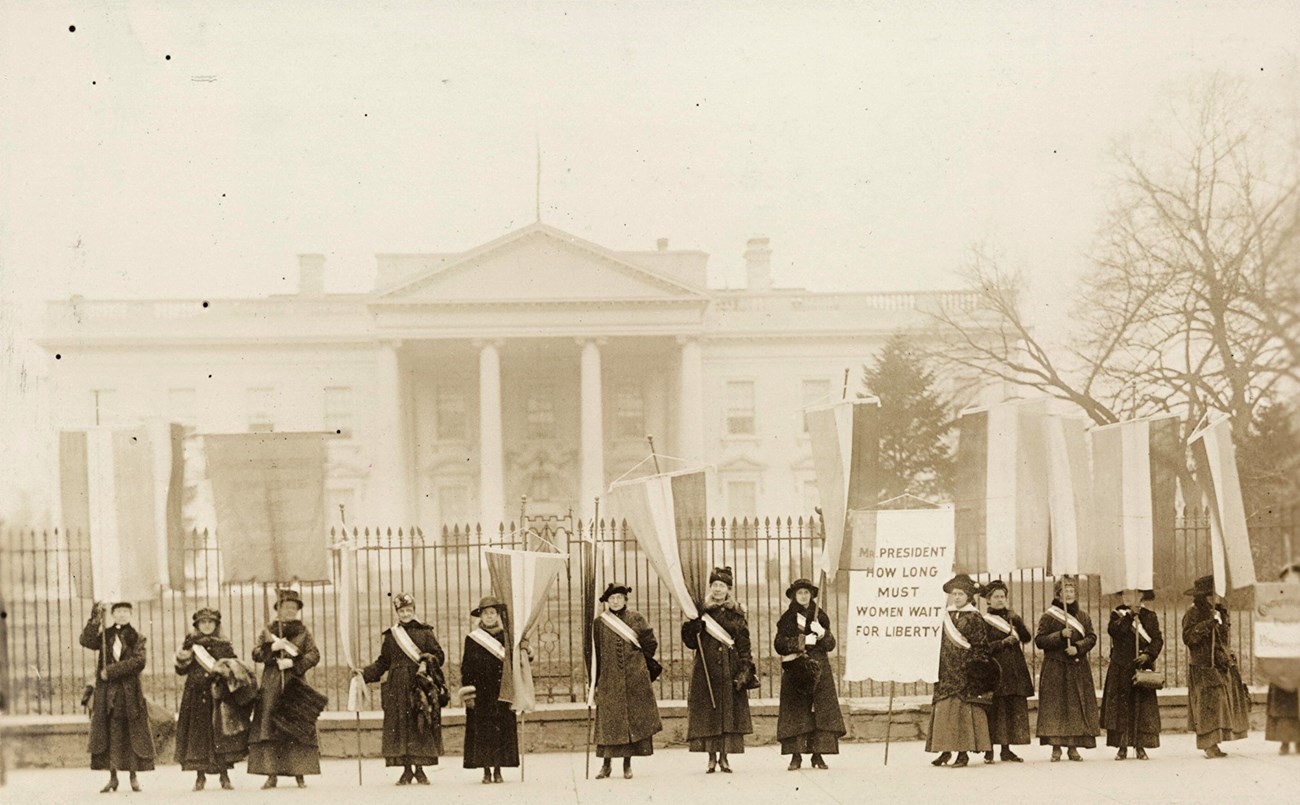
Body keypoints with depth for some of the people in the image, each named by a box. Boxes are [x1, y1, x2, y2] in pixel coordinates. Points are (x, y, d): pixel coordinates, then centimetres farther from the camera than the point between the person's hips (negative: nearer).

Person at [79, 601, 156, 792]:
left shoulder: (137, 639, 6)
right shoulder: (104, 636, 10)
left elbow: (138, 661, -10)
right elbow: (86, 641, -9)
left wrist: (111, 671, -15)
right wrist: (95, 618, -15)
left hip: (130, 692, -1)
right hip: (106, 691, 1)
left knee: (133, 734, 0)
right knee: (109, 733, 0)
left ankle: (133, 776, 7)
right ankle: (113, 776, 5)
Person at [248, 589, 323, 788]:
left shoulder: (304, 632, 10)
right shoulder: (269, 630, 12)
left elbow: (314, 655, -1)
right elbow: (256, 654, 4)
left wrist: (293, 662, -13)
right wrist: (272, 647, -13)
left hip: (296, 686, -1)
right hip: (272, 686, 1)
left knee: (298, 731, -5)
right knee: (269, 730, -6)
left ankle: (300, 774, -2)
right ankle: (272, 774, -5)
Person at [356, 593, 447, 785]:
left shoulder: (425, 632, 6)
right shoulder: (390, 635, 12)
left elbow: (439, 655, 5)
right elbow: (382, 662, 13)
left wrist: (426, 662, -13)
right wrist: (364, 672, 1)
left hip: (420, 686, -2)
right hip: (397, 688, 2)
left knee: (421, 726, -3)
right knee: (400, 726, -1)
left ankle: (420, 769, 5)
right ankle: (406, 770, 5)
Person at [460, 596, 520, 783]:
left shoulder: (506, 637, 8)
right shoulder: (472, 639, 4)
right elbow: (466, 668, 3)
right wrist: (467, 693, -5)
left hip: (501, 692, 1)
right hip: (480, 694, -1)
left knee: (502, 729, -1)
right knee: (482, 731, -3)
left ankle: (498, 770, 5)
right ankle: (486, 771, 1)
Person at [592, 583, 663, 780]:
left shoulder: (636, 619, 5)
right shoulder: (600, 623, 6)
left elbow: (651, 645, 8)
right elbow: (596, 654, 6)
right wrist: (594, 681, 3)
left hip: (634, 680, 0)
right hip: (609, 680, 0)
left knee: (633, 719, 0)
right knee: (609, 721, -2)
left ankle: (627, 764, 8)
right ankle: (606, 764, 4)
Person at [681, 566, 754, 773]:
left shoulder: (737, 614, 7)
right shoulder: (701, 611, 6)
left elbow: (744, 647, 4)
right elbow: (691, 642, 4)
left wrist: (745, 671, -5)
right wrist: (692, 628, -16)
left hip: (730, 669, 1)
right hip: (706, 669, 0)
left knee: (729, 712, -1)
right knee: (707, 713, -3)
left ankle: (724, 757, 5)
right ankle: (712, 757, 3)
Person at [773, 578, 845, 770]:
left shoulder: (820, 616, 11)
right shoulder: (787, 618, 7)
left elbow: (830, 645, 9)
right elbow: (779, 644, -1)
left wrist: (823, 635, -12)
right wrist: (800, 642, -14)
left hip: (819, 669, 1)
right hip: (795, 670, -1)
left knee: (822, 711, -5)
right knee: (795, 713, -6)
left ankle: (818, 754, -2)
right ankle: (796, 756, -4)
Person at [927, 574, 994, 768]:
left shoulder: (974, 618, -2)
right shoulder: (947, 616, 13)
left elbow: (981, 646, -4)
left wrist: (977, 668, -11)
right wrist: (937, 670, 12)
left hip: (965, 672, -5)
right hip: (947, 671, 5)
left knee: (963, 708, -6)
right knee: (943, 707, 1)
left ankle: (964, 751, -2)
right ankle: (945, 750, 6)